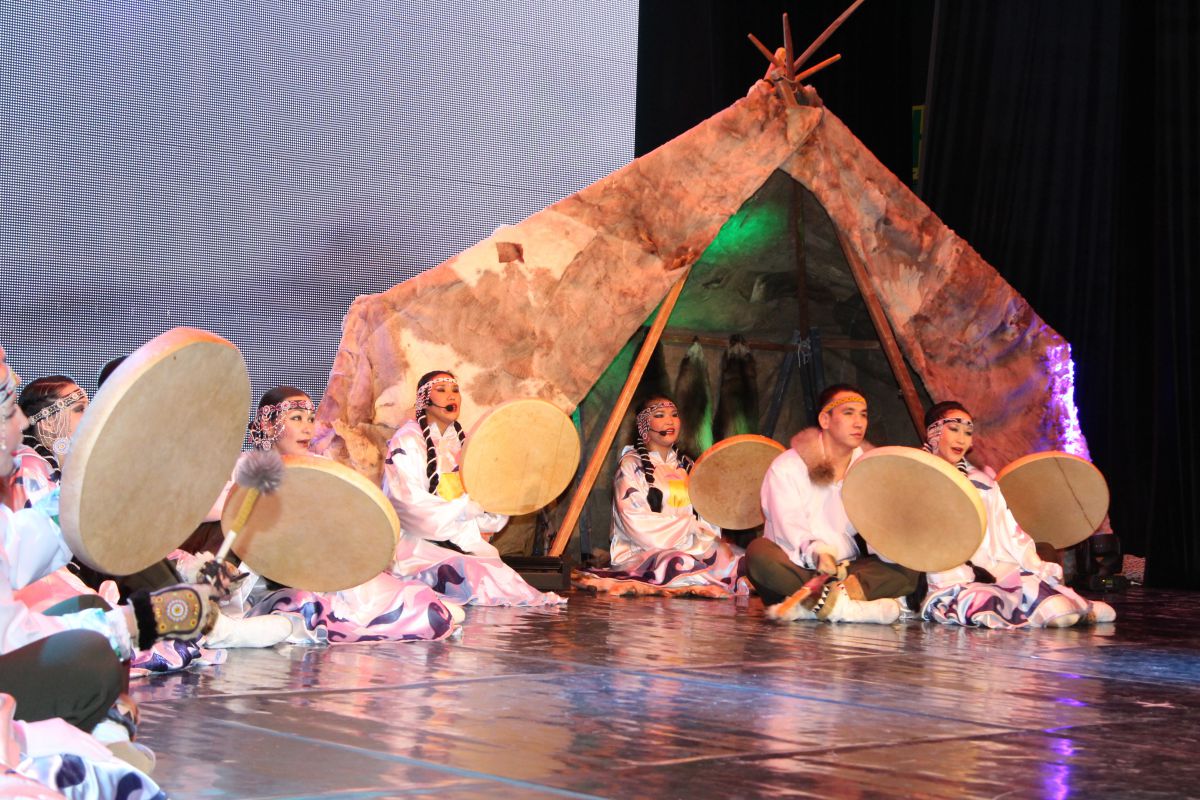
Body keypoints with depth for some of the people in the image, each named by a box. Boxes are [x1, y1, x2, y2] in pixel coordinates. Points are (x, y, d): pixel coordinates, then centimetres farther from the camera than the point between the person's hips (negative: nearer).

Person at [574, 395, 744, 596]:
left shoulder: (685, 465, 21)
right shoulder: (631, 465, 1)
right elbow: (640, 526, -11)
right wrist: (690, 526, -8)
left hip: (687, 551, 5)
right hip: (640, 555, -5)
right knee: (680, 564, -38)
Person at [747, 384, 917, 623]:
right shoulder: (787, 467, 0)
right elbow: (790, 528, -14)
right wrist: (815, 552, -35)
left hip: (846, 569, 5)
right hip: (795, 569, -4)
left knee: (907, 571, -19)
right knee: (759, 552, -34)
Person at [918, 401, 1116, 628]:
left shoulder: (982, 482, 22)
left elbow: (1009, 533, 15)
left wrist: (1039, 569, -1)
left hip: (1000, 574, 3)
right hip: (953, 584, -3)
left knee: (1059, 611, -25)